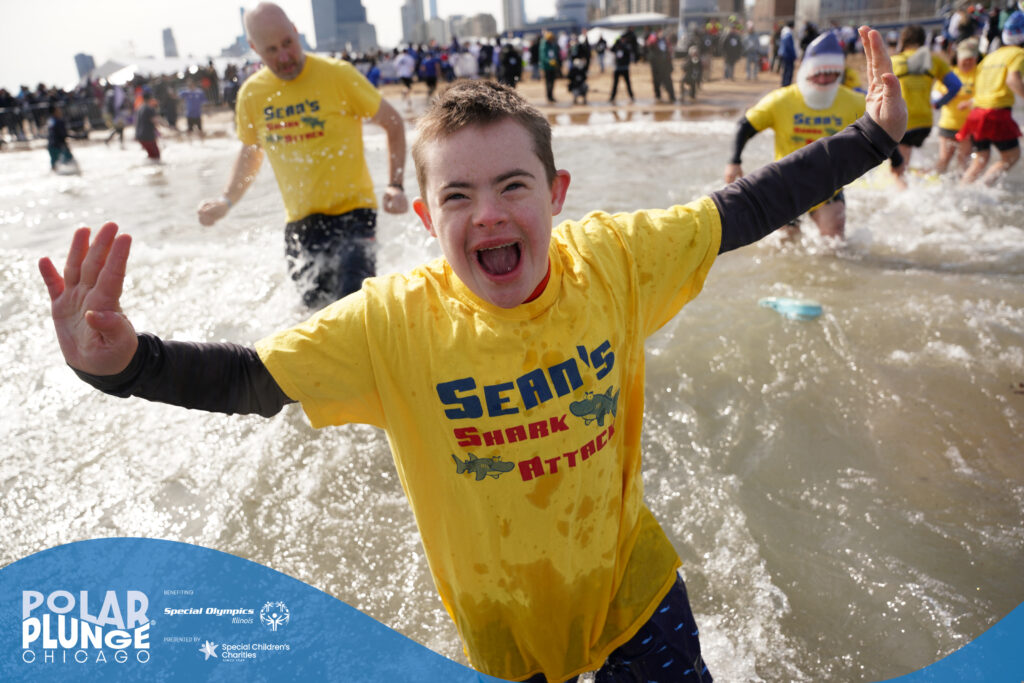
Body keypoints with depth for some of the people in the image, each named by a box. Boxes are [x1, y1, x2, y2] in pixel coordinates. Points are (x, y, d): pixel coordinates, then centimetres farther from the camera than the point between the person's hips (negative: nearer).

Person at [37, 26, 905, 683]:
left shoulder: (616, 260, -17)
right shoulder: (393, 322, -22)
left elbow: (744, 208, -7)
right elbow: (248, 379, -18)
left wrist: (874, 134, -4)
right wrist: (122, 362, -34)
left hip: (632, 578, 2)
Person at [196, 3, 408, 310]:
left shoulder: (338, 74, -9)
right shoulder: (251, 93, 3)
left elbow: (393, 124, -1)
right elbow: (251, 151, 20)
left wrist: (396, 186, -12)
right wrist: (227, 200, 6)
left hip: (352, 211, -4)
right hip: (300, 221, 5)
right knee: (316, 306, 11)